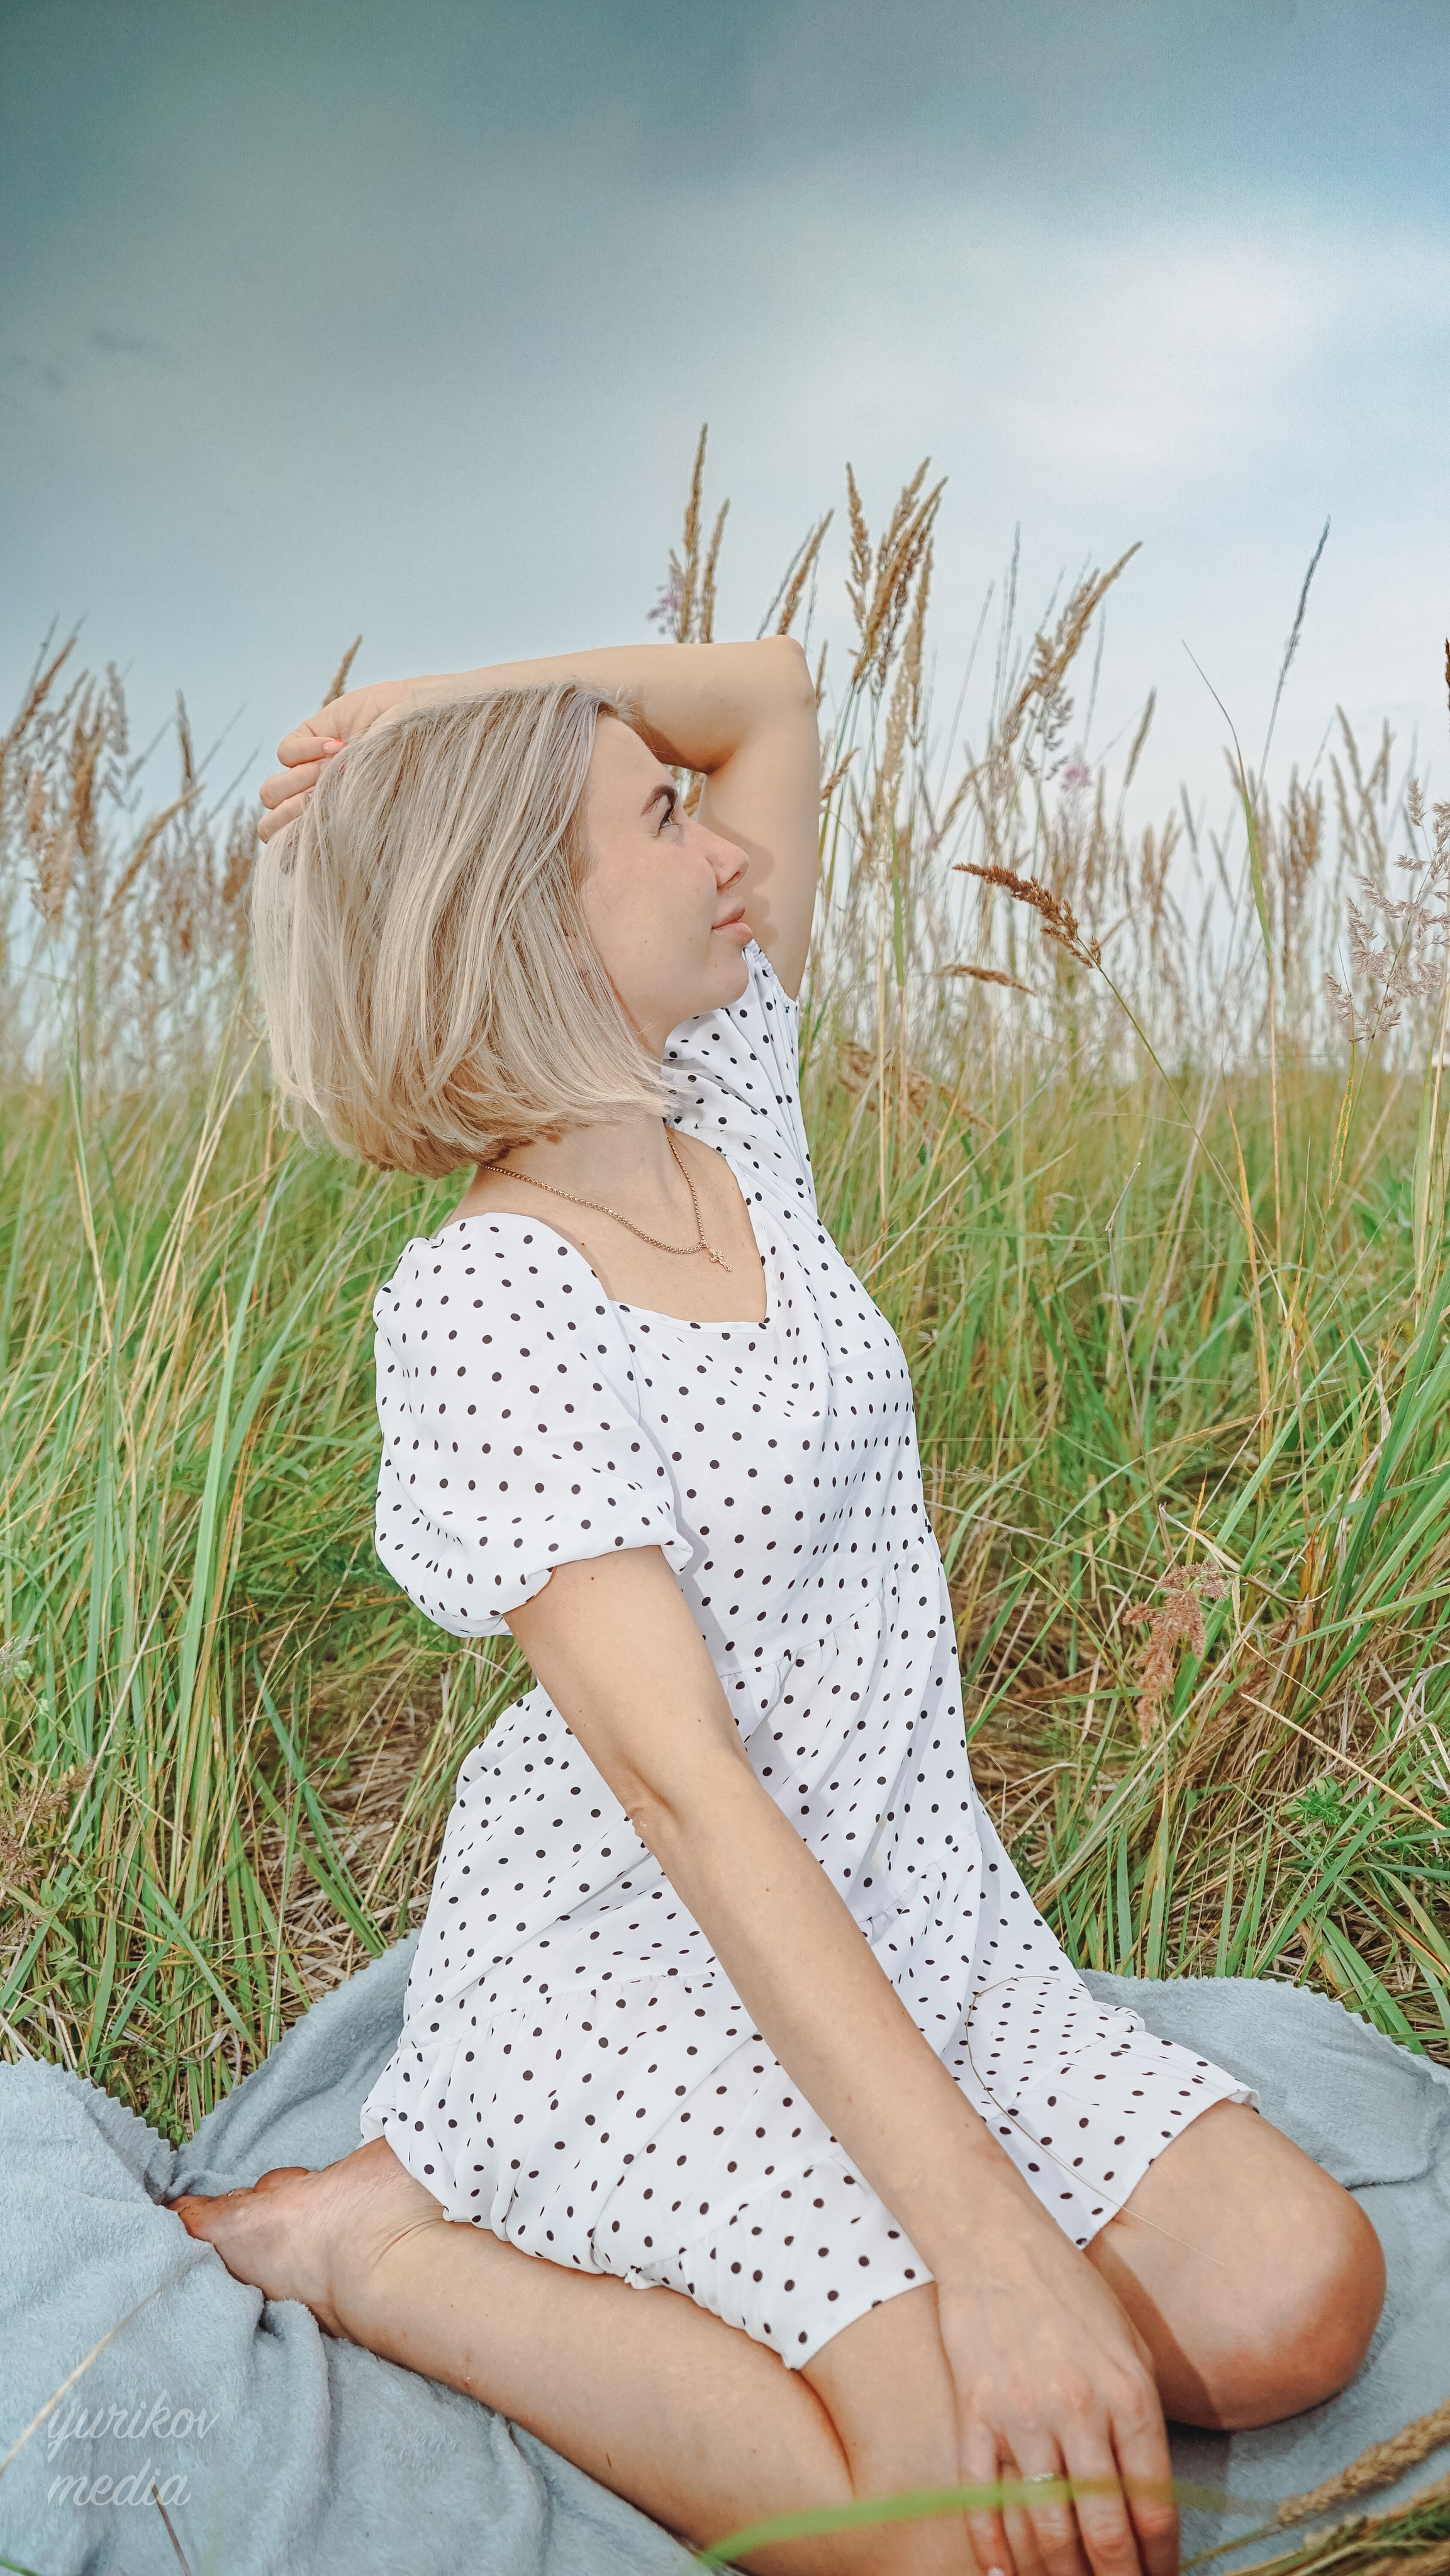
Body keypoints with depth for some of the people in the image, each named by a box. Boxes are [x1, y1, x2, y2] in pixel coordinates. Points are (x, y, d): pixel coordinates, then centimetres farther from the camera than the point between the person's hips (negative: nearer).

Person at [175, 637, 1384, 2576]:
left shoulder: (732, 1114, 2)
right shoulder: (479, 1299, -19)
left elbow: (774, 690, 11)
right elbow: (681, 1780, -26)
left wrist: (431, 714, -1)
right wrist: (986, 2231, -29)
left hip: (905, 1895, 7)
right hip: (631, 1950, -7)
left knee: (1293, 2303, -8)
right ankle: (378, 2242, -2)